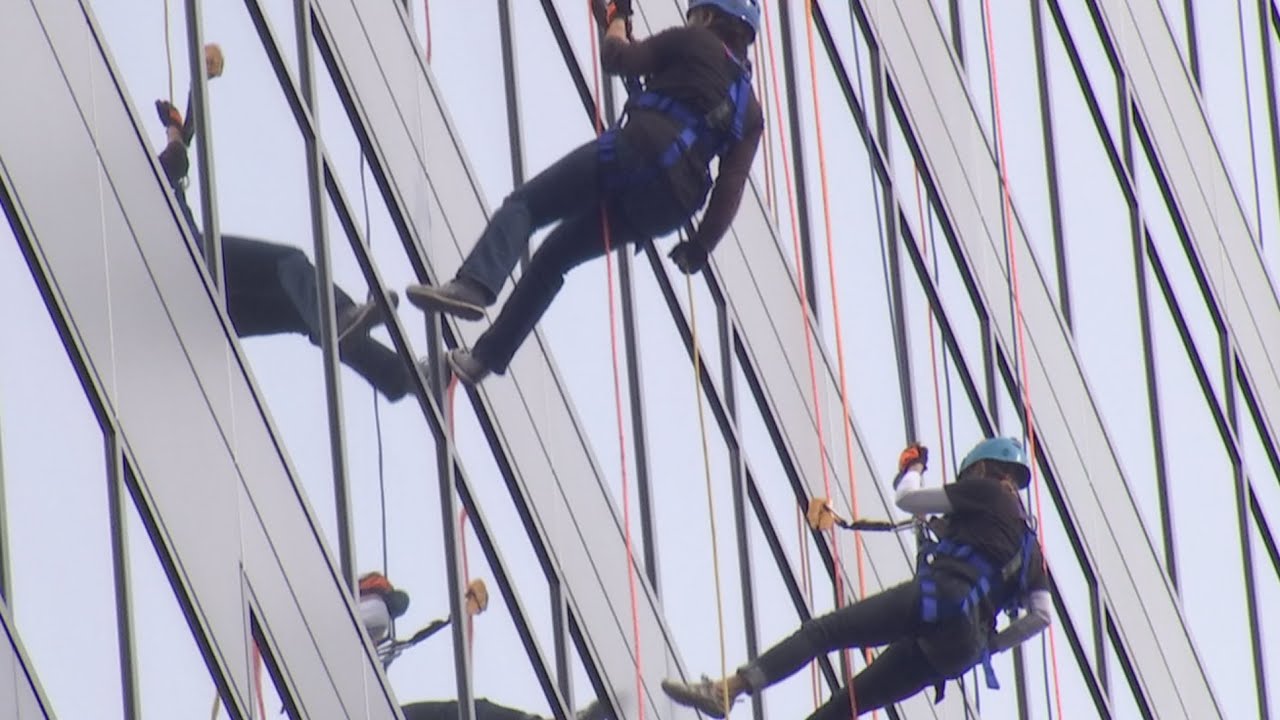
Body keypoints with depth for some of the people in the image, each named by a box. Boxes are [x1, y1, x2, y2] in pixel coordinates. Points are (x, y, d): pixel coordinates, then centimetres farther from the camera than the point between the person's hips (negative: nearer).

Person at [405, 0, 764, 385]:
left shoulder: (693, 43, 12)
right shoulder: (749, 111, 25)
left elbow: (616, 58, 14)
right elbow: (731, 186, 14)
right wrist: (700, 247, 12)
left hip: (636, 152, -6)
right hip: (669, 206, 6)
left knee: (522, 205, -4)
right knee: (554, 256, 17)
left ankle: (474, 285, -31)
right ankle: (486, 356, 15)